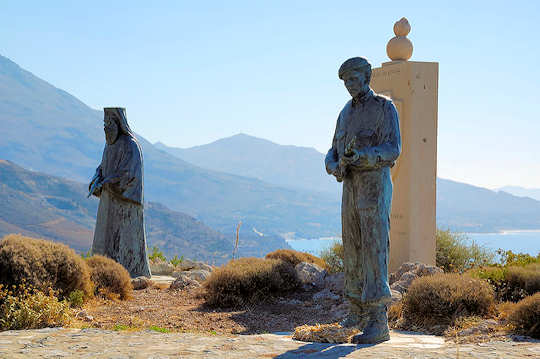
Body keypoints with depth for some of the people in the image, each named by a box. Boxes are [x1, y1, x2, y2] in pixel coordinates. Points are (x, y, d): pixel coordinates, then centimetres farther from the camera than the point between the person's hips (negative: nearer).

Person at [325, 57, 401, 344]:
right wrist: (336, 167, -10)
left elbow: (393, 149, -18)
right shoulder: (346, 113, 17)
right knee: (352, 251, 11)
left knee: (374, 252, -14)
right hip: (351, 188, 8)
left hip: (376, 187, -8)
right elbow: (334, 154, 15)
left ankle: (378, 323, -16)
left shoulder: (385, 108, -7)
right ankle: (357, 313, 24)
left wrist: (361, 155, -35)